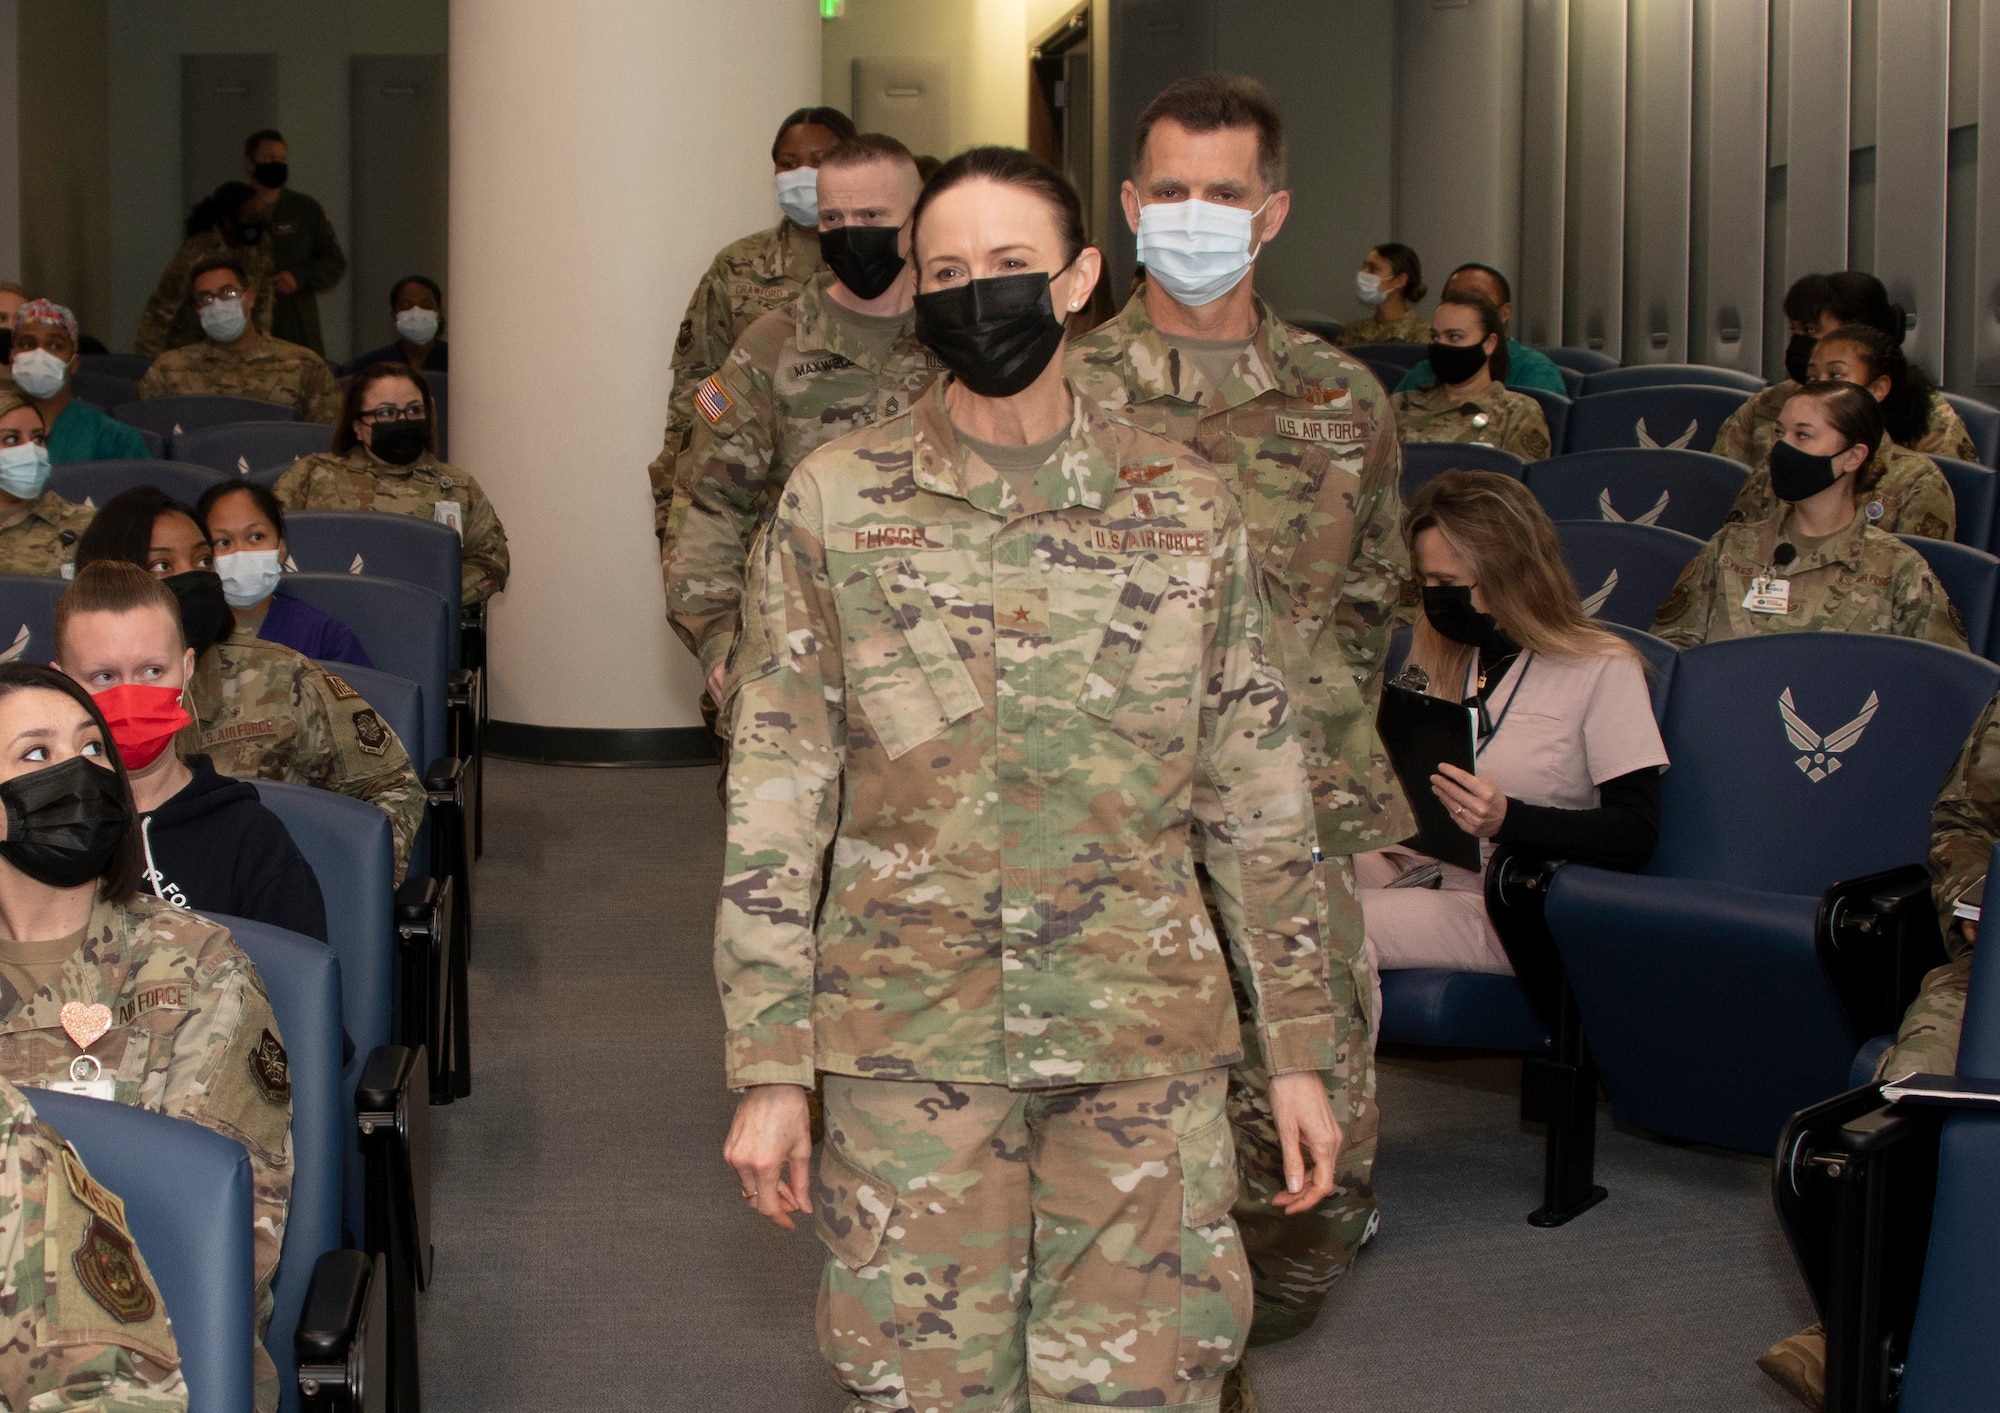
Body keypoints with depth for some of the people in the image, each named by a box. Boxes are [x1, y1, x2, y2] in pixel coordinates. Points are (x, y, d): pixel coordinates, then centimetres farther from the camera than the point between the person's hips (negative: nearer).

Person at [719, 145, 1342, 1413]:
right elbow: (774, 798, 0)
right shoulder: (836, 500, 0)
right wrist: (770, 1070, -3)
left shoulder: (1187, 509, 3)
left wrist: (1299, 1049, 7)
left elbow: (1263, 799, 8)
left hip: (1147, 1038, 1)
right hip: (910, 1037, -1)